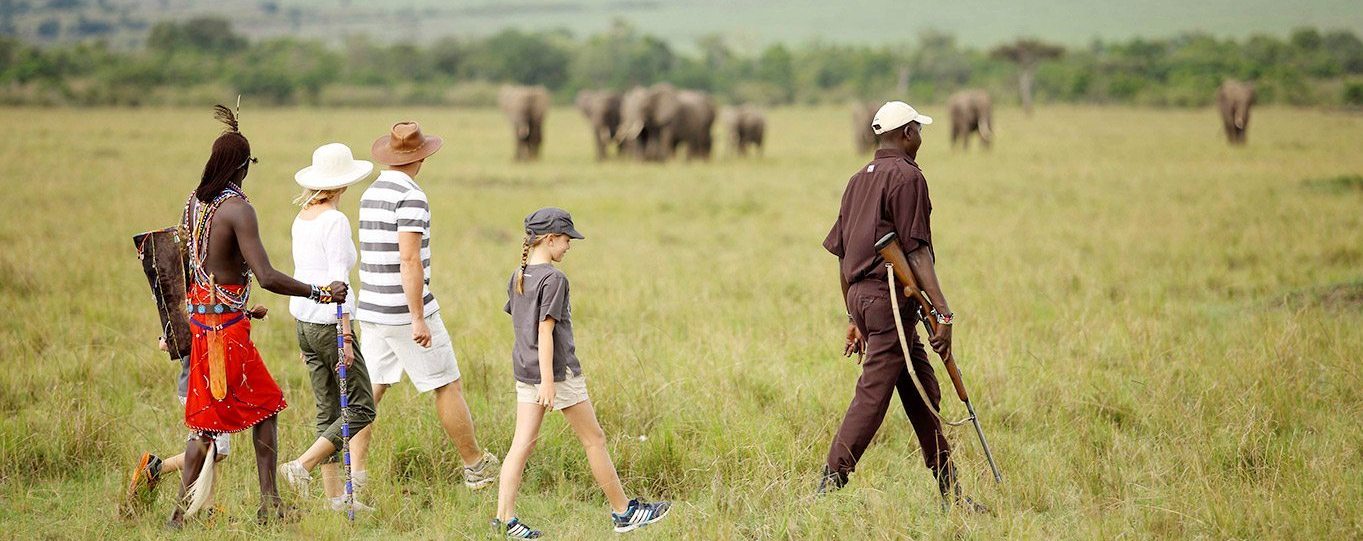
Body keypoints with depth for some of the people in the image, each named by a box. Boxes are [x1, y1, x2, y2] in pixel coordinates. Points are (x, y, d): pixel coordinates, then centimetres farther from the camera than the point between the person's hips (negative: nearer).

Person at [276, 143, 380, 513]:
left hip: (304, 325, 8)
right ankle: (301, 466, -9)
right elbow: (338, 282, -19)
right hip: (329, 323, -8)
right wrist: (346, 336, -17)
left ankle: (336, 497, 11)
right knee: (361, 409, 0)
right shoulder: (335, 221, -15)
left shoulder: (302, 219, 10)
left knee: (328, 412, 10)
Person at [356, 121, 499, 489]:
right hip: (405, 311, -8)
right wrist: (418, 319, -22)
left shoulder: (370, 195, 11)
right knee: (447, 386, 5)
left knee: (370, 391, 7)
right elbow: (409, 259, -23)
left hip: (371, 310, 8)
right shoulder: (410, 198, -16)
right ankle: (475, 466, 14)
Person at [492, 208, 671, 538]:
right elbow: (545, 331, -21)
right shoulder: (553, 279, -16)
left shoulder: (517, 278, 9)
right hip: (558, 371, -8)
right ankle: (624, 513, 13)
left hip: (525, 373, 8)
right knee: (594, 440, 4)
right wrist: (548, 382, -23)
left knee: (522, 445, 4)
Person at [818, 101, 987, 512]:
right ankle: (829, 488, -13)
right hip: (889, 297, -9)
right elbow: (916, 251, -15)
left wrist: (854, 318, 23)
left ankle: (950, 491, 16)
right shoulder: (907, 177, -8)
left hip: (860, 294, 9)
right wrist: (943, 311, -16)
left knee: (923, 392, 13)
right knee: (872, 396, -9)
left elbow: (842, 254, 18)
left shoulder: (859, 180, 18)